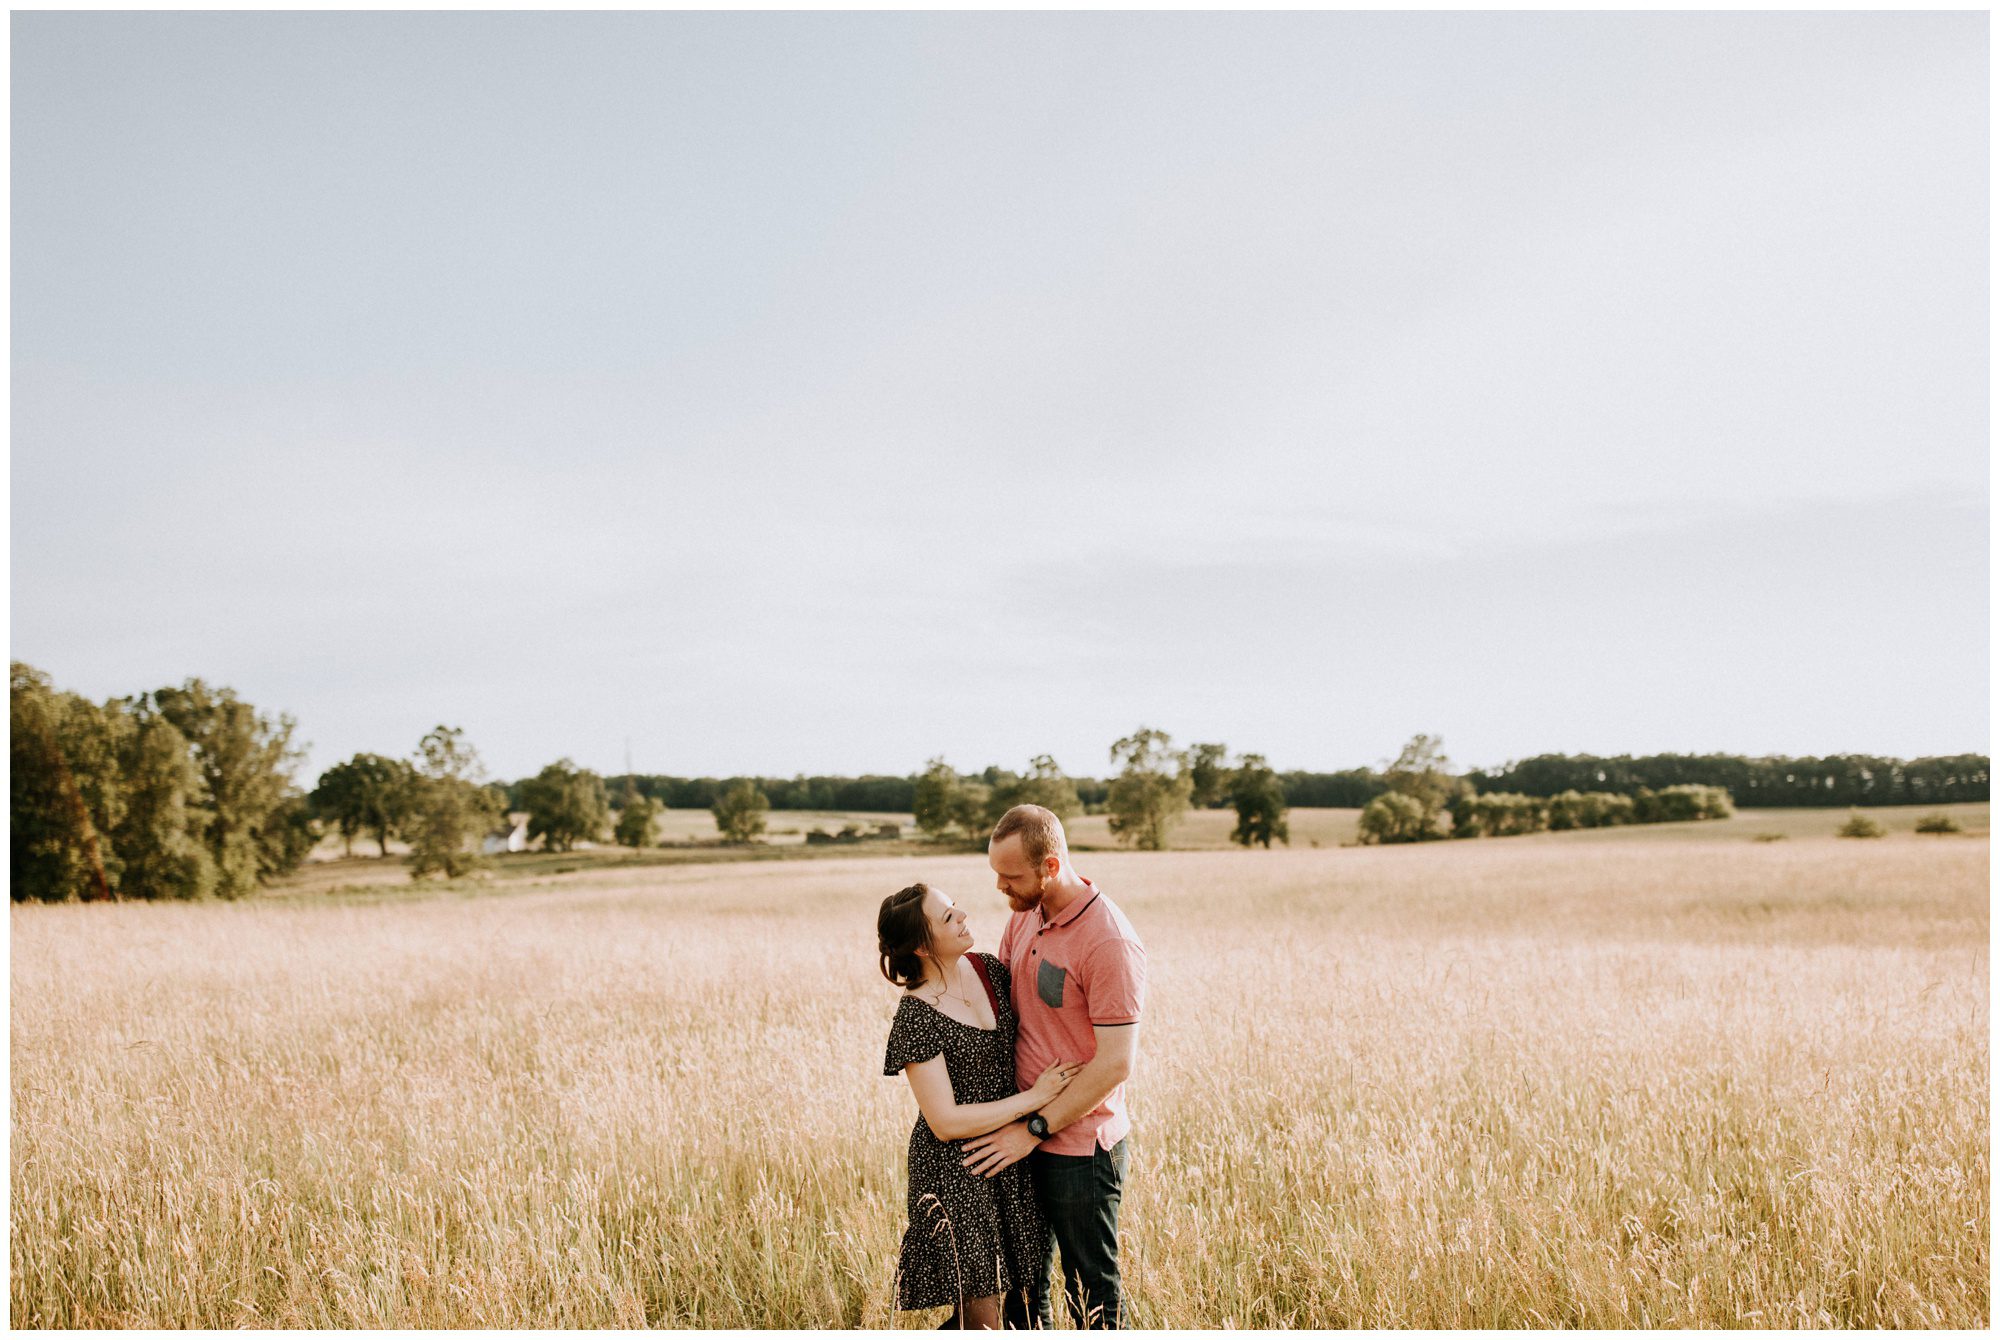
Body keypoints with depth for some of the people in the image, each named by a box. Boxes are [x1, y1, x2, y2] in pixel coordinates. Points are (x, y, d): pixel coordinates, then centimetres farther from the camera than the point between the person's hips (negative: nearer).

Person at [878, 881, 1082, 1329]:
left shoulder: (989, 969, -1)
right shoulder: (916, 1019, -20)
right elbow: (946, 1122, -20)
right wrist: (1035, 1097, -18)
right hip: (954, 1171, -6)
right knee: (980, 1316, 2)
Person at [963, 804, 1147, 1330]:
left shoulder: (1110, 942, -23)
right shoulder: (1024, 916, 3)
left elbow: (1116, 1064, -23)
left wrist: (1034, 1129, -20)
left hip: (1079, 1147, -8)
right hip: (1022, 1138, 8)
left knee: (1091, 1295, 8)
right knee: (1020, 1283, 20)